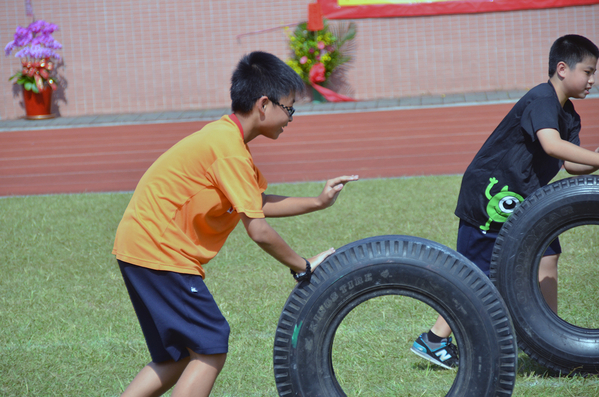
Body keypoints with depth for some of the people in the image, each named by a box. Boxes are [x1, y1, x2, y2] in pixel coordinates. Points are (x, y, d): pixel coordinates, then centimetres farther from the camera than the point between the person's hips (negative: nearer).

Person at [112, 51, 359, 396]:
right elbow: (259, 230, -17)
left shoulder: (226, 137, 14)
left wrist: (318, 203, 18)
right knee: (211, 350, -7)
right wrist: (304, 268, -5)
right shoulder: (230, 150, -18)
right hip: (159, 251, -10)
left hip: (141, 247, 10)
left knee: (179, 357, 15)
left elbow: (260, 203, 21)